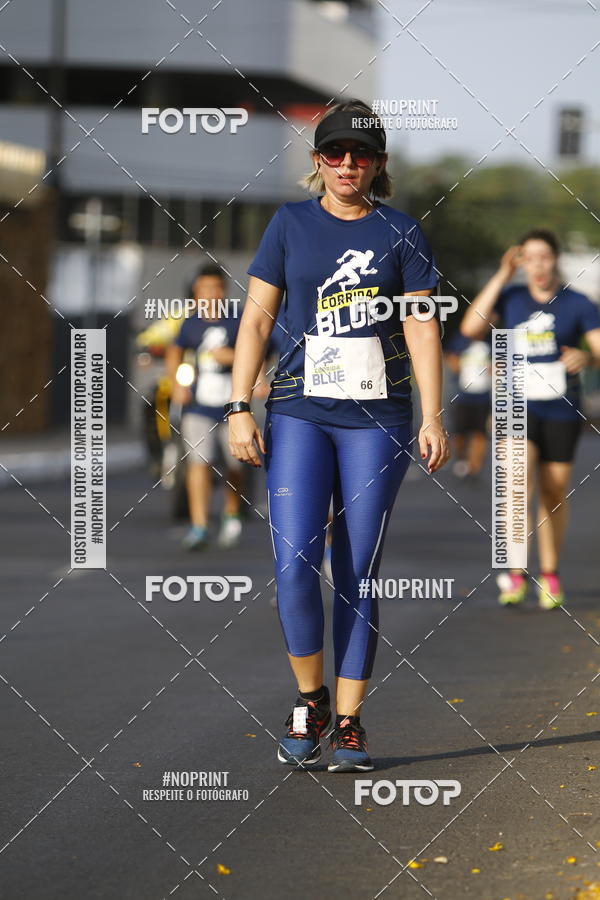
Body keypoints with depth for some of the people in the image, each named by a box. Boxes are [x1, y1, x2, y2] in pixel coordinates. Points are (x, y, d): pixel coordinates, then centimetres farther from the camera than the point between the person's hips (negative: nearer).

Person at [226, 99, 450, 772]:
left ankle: (349, 724, 7)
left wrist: (433, 417, -5)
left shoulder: (400, 234, 7)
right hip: (298, 413, 0)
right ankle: (310, 700, 7)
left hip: (377, 419, 0)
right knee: (294, 565, -12)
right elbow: (256, 318, 6)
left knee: (358, 574, 0)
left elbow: (422, 329, 4)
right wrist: (239, 407, -2)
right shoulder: (290, 225, 7)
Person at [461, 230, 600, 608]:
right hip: (517, 408, 0)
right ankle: (516, 573, -17)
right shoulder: (510, 298, 2)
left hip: (561, 413, 0)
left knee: (554, 496, 8)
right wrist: (501, 277, -11)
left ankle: (550, 575, 24)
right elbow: (471, 328, -12)